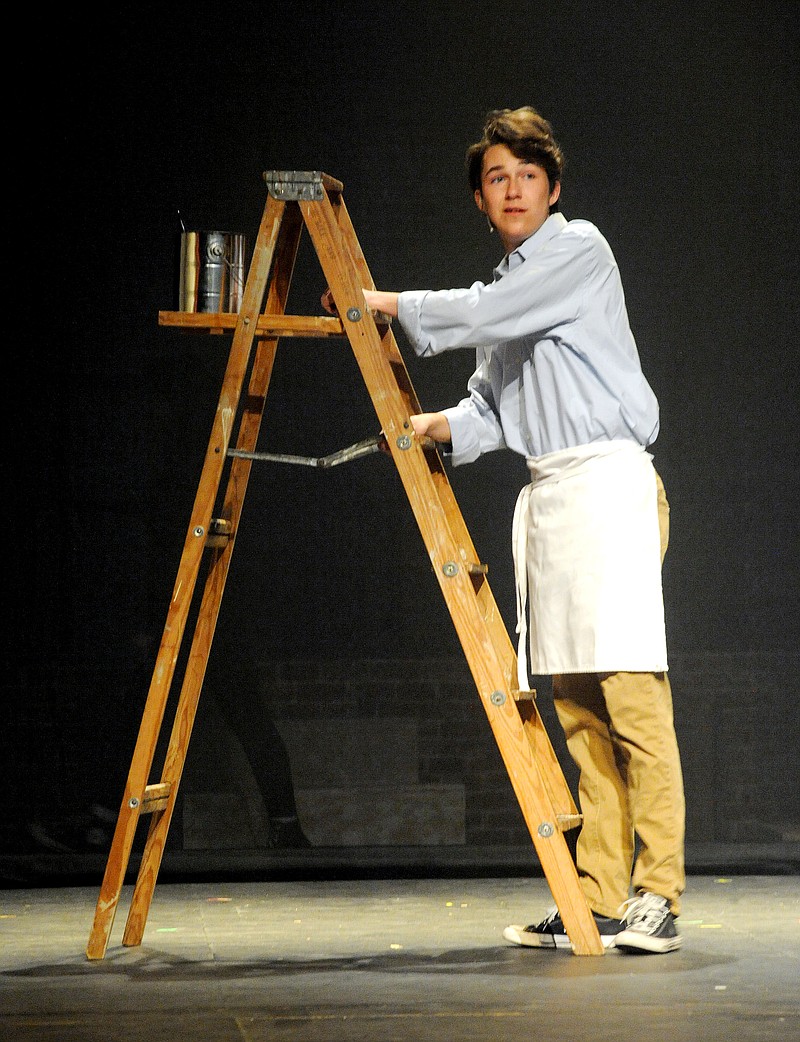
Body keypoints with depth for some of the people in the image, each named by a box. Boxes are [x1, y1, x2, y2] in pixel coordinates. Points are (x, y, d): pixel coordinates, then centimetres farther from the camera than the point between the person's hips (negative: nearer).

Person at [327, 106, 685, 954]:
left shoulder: (580, 249, 0)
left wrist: (392, 305, 0)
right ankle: (599, 898, 4)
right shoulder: (506, 288, 23)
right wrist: (442, 426, 1)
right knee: (577, 705, 4)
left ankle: (655, 896, -14)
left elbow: (487, 314, -10)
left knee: (630, 690, -13)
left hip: (606, 477, -8)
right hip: (545, 491, 8)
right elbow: (494, 407, 20)